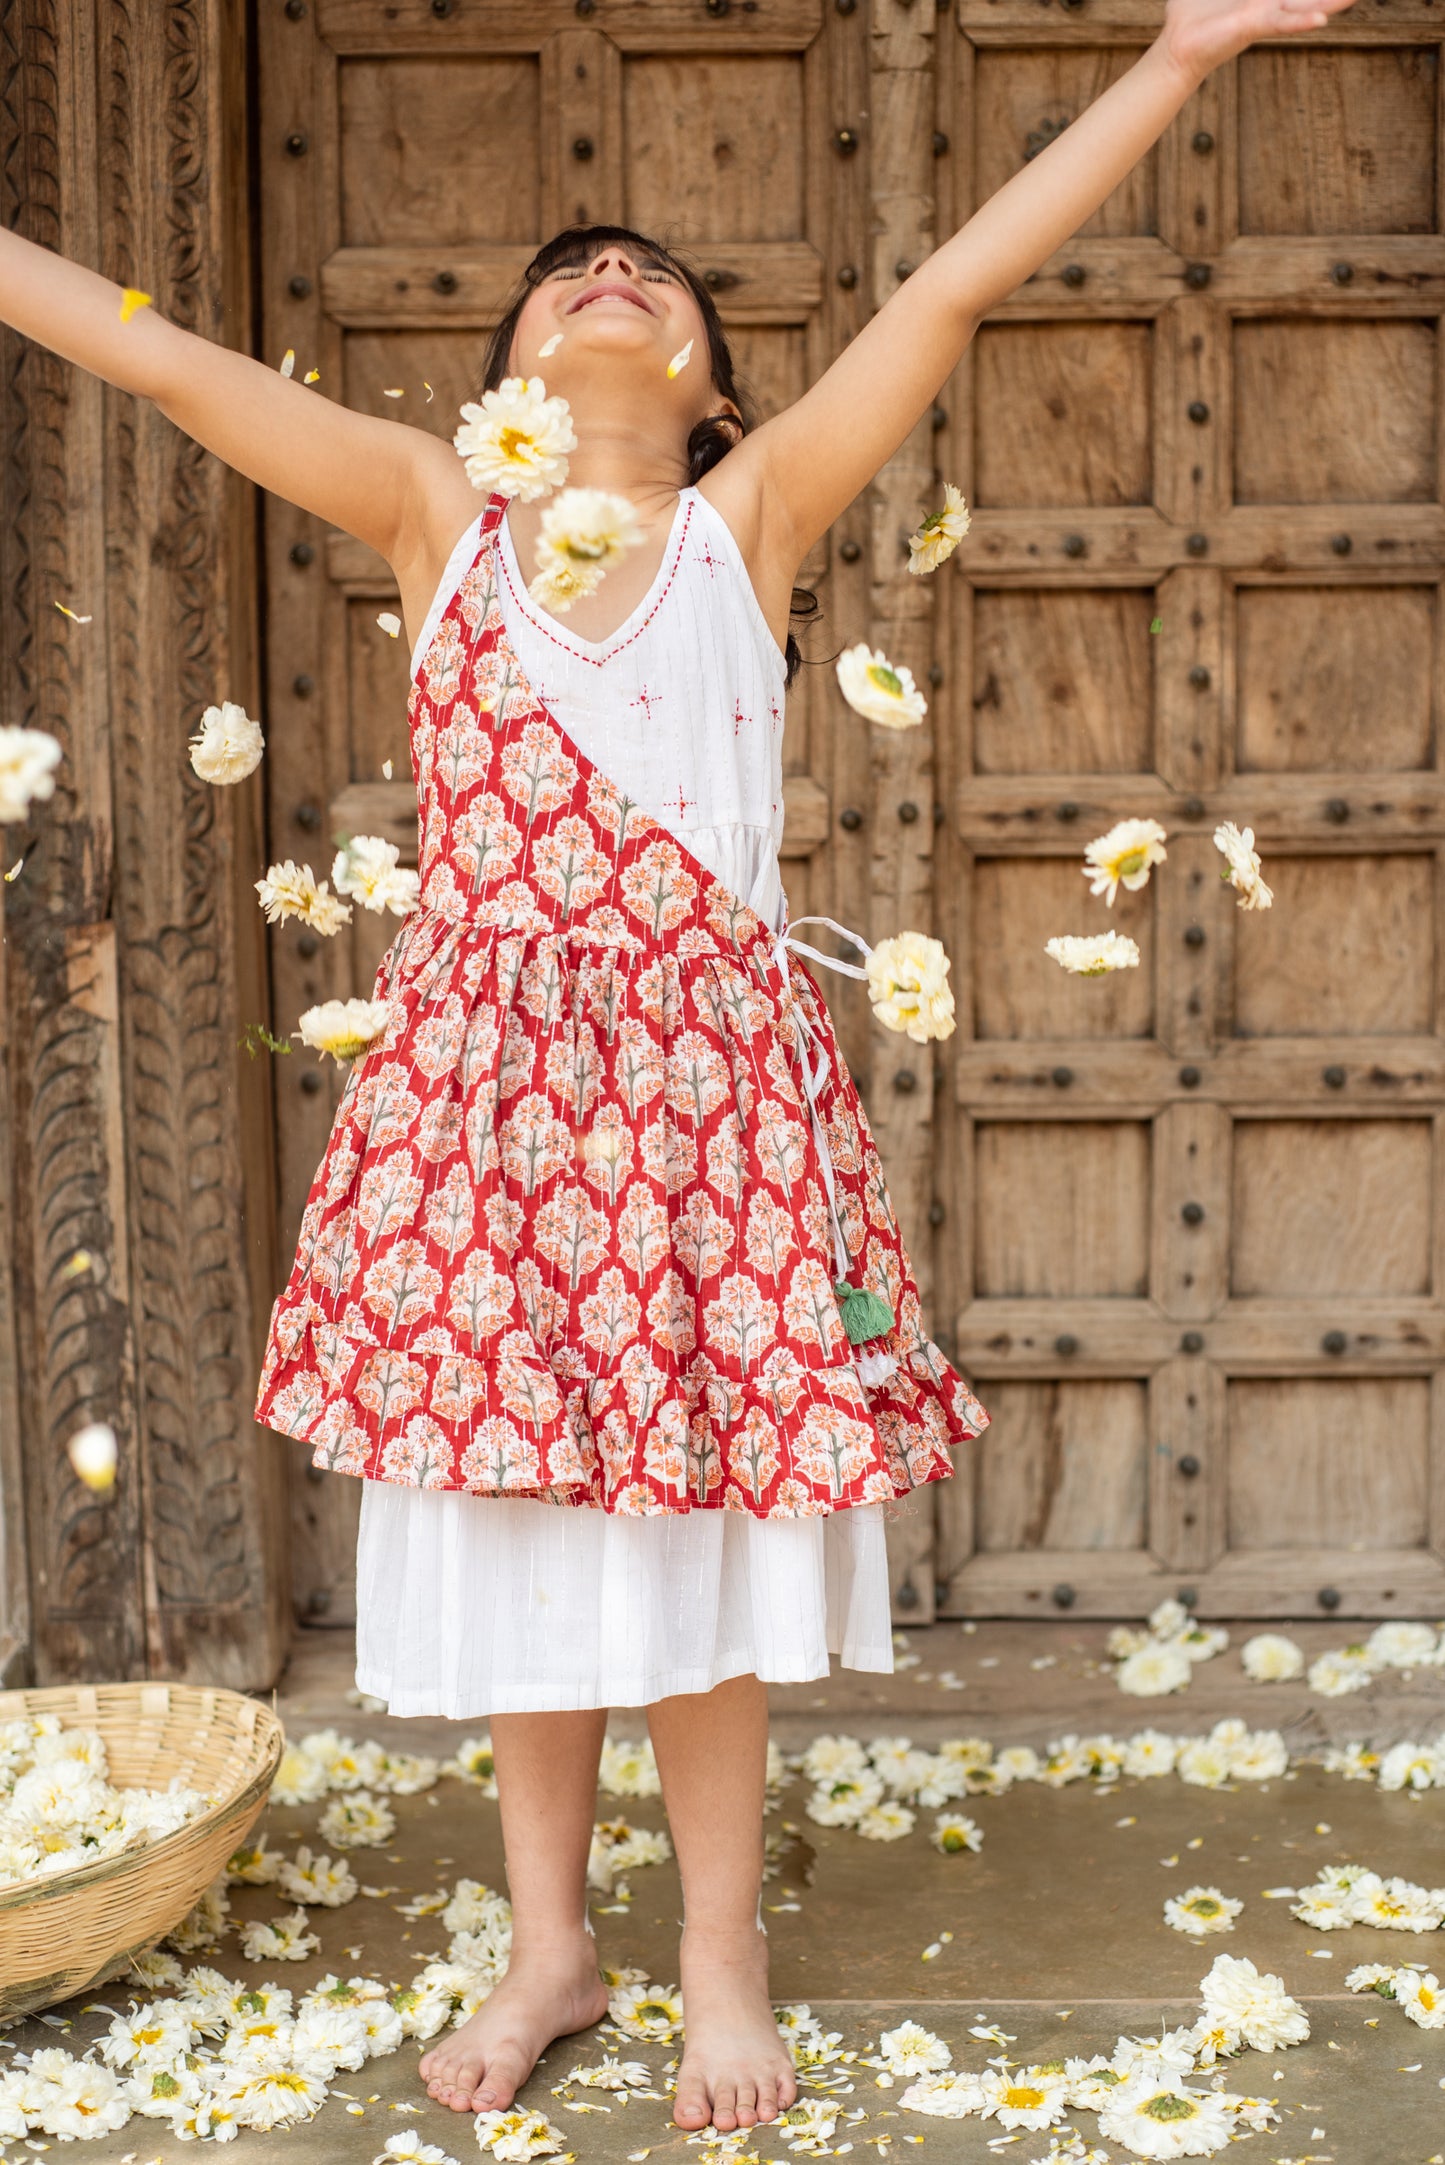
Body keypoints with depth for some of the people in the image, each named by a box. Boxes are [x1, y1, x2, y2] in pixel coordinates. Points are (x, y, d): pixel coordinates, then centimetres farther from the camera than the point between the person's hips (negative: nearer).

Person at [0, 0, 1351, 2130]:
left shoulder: (752, 513, 6)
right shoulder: (435, 509, 9)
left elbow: (954, 286, 1)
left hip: (710, 1068, -1)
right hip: (476, 1071, 1)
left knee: (704, 1516, 5)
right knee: (512, 1506, 10)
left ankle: (724, 1957, 24)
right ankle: (550, 1945, 29)